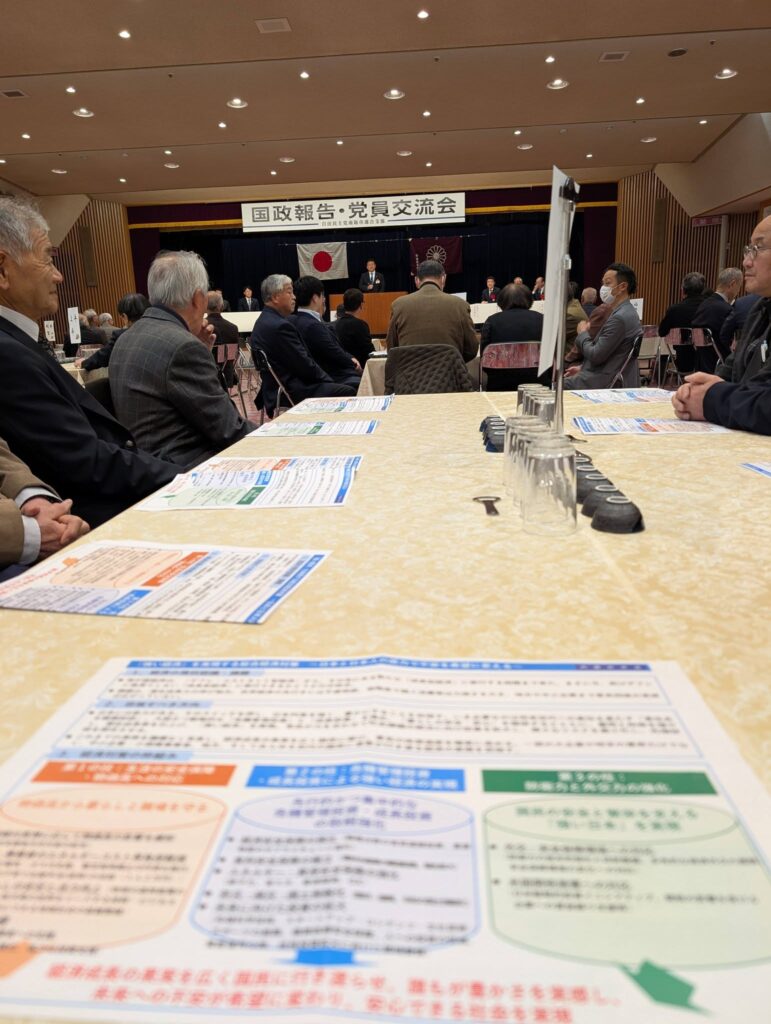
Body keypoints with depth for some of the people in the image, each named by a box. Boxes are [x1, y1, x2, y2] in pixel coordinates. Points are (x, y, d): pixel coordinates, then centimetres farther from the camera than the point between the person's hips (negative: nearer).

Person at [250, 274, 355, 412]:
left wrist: (326, 379, 8)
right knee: (347, 392, -8)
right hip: (292, 392, -10)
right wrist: (327, 379, -2)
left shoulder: (264, 321, 12)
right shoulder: (280, 326, -20)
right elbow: (304, 365, -18)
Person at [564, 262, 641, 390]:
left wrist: (583, 334, -3)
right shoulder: (625, 312, 13)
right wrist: (582, 368, 12)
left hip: (607, 383, -10)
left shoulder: (620, 318, -20)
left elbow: (596, 356, -19)